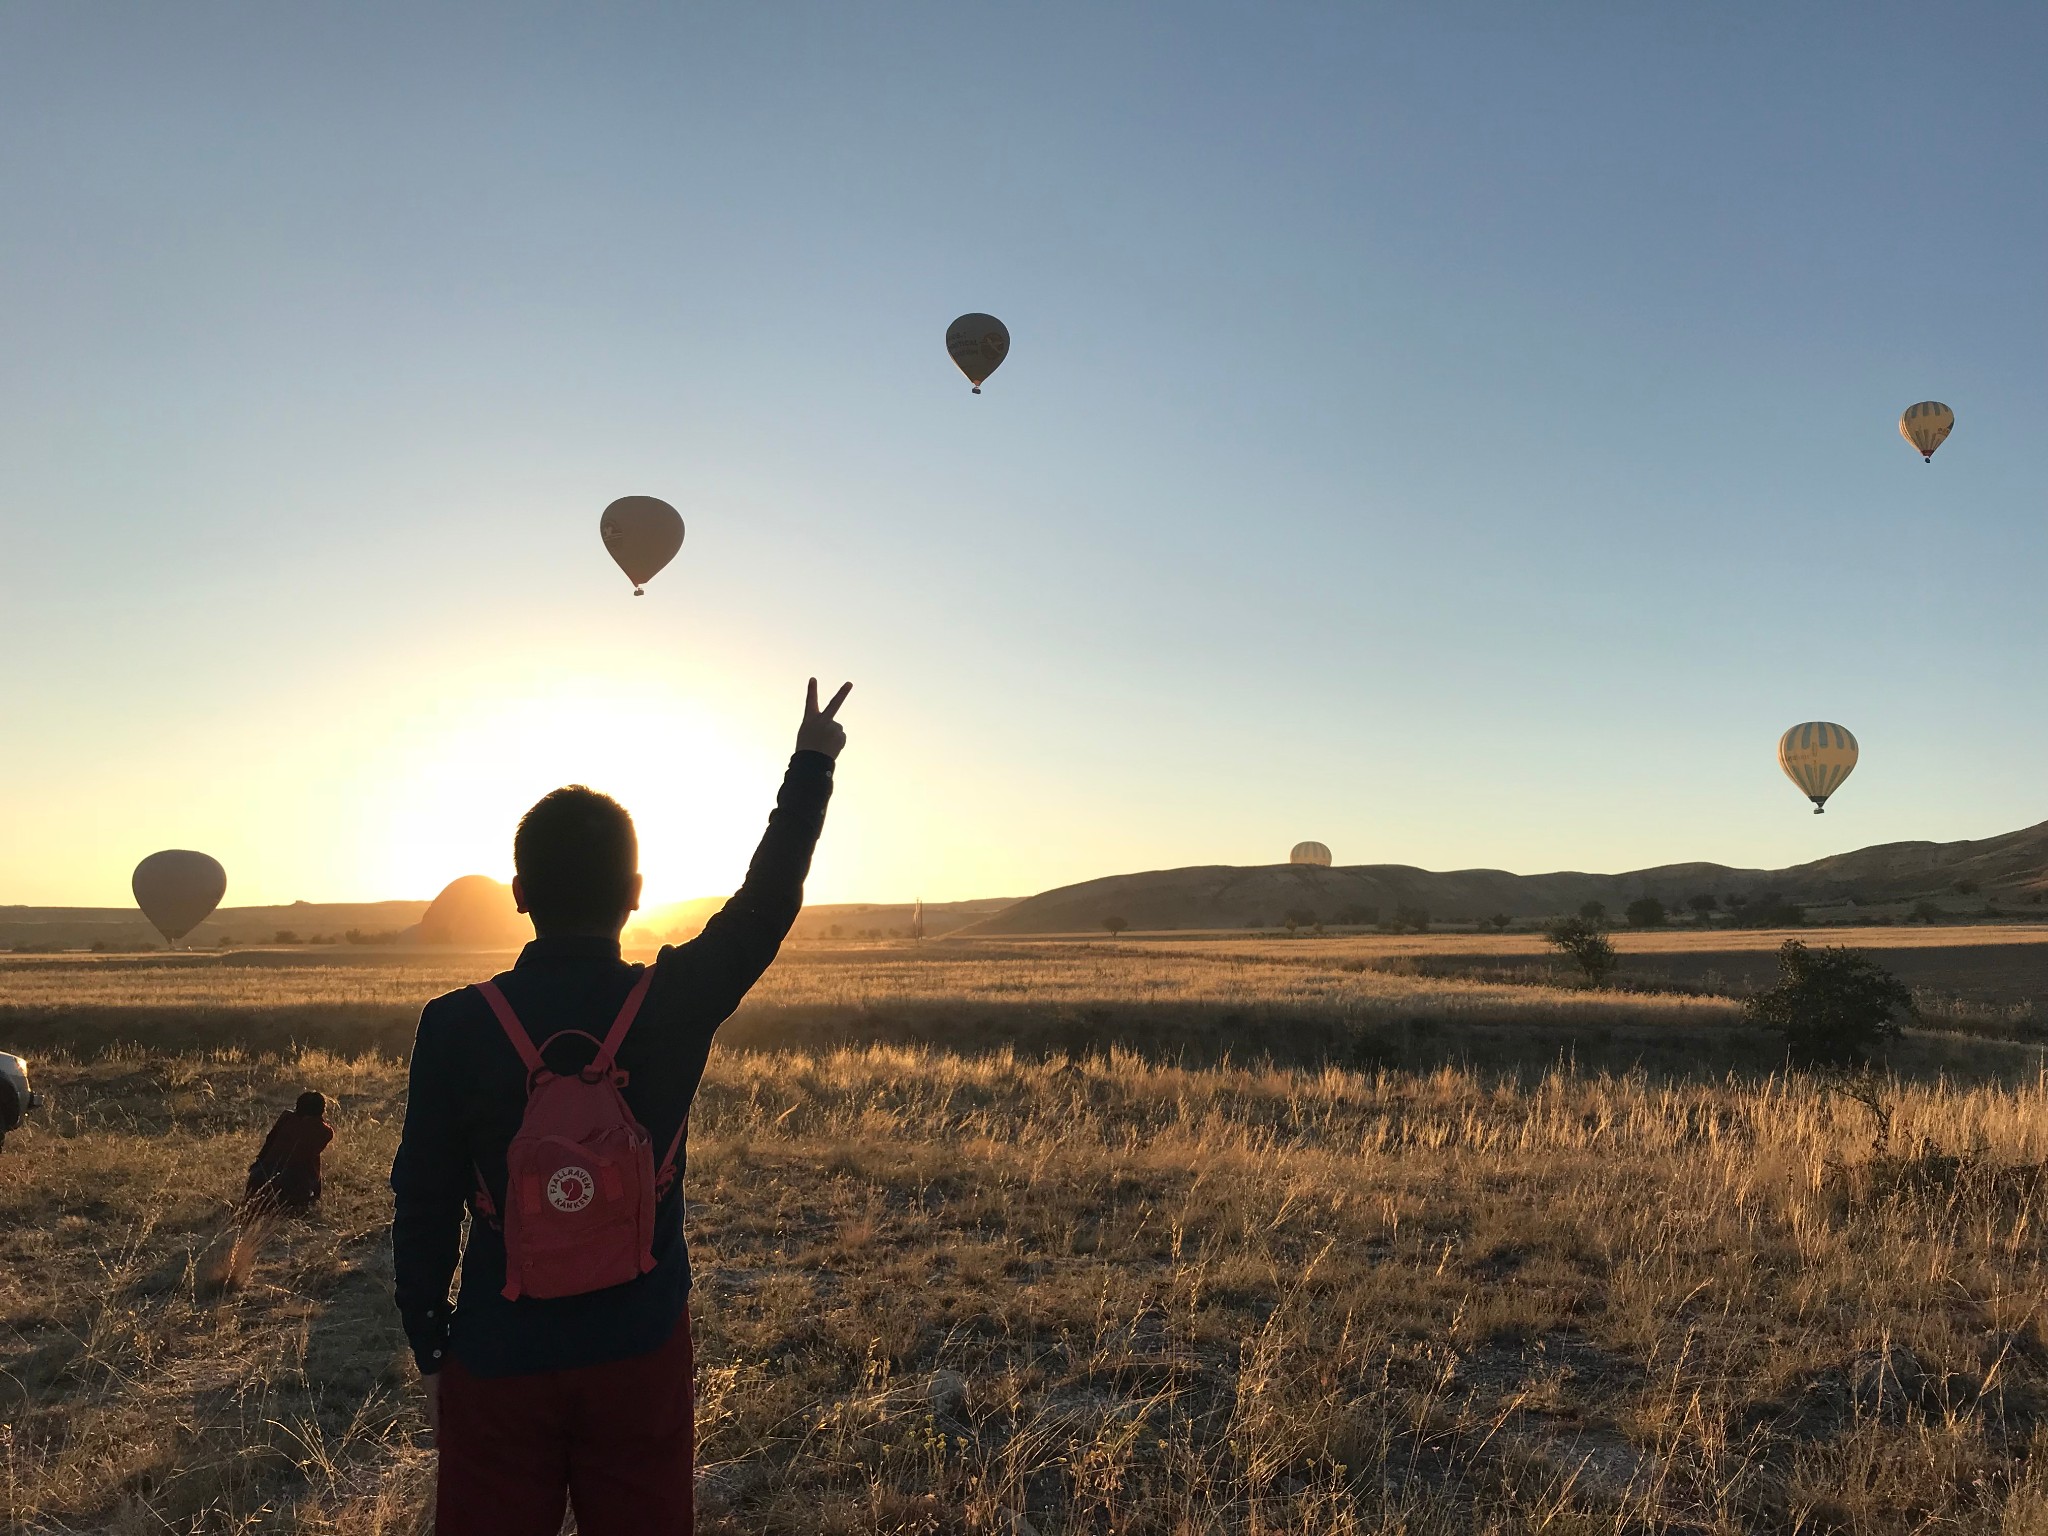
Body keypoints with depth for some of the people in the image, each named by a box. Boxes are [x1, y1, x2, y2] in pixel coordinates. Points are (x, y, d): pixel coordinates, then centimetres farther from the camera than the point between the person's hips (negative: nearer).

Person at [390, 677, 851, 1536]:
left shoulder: (456, 1025, -12)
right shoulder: (674, 1003, -12)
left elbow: (423, 1205, -5)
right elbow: (765, 904, 4)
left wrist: (429, 1349, 9)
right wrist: (811, 764, 17)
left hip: (498, 1367, 0)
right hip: (642, 1359, 1)